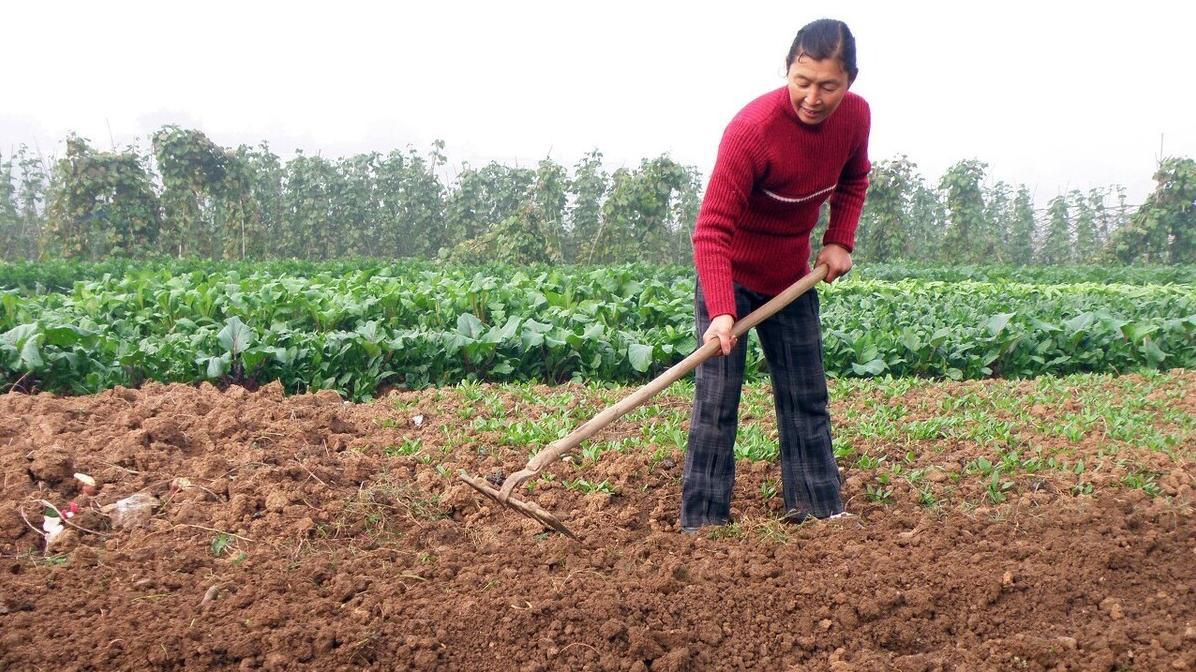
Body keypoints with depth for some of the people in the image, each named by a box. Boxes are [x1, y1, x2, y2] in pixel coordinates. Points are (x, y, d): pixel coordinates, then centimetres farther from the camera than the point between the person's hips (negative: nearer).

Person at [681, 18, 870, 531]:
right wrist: (720, 312, -42)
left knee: (807, 398, 11)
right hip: (730, 275, -6)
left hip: (793, 277, 6)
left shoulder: (856, 115, -11)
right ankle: (702, 522, -1)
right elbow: (712, 230, -32)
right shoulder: (753, 128, -30)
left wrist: (840, 241, 0)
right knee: (716, 402, -7)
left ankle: (819, 508, 22)